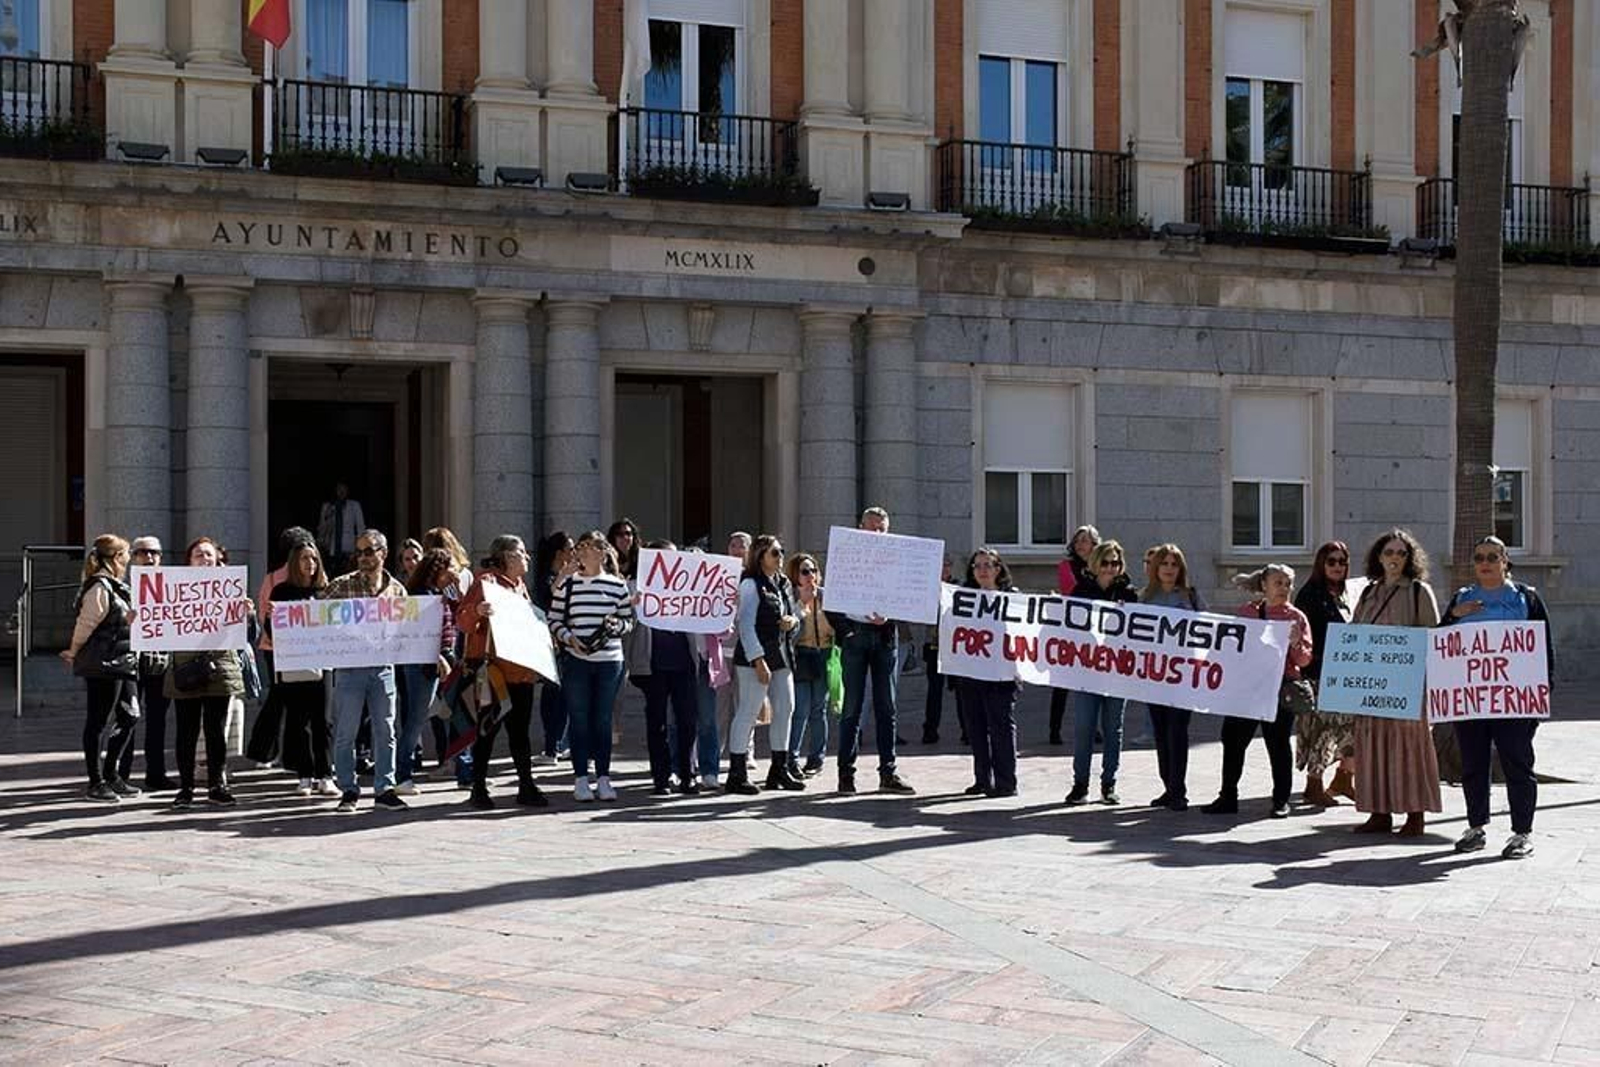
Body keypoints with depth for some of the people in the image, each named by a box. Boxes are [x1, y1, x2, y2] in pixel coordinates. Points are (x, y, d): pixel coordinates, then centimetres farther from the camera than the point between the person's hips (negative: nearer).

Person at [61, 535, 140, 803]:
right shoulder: (99, 588, -15)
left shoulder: (115, 587, 15)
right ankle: (96, 783, 6)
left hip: (122, 664, 10)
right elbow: (85, 625, -13)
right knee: (98, 722, -1)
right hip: (103, 665, -10)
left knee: (130, 716, 12)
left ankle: (110, 775, 21)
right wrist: (75, 654, -2)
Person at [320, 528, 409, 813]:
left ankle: (384, 789, 15)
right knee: (345, 732, 2)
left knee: (385, 731, 6)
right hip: (349, 668, -2)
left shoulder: (397, 590, 7)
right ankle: (348, 790, 13)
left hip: (383, 668, 2)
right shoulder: (342, 586, -1)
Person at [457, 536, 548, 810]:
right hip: (494, 670, -7)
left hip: (521, 671, 7)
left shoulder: (520, 585, 19)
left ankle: (526, 785, 12)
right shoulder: (486, 581, -6)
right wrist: (477, 610, -32)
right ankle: (479, 789, 5)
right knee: (488, 729, -2)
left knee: (520, 730, 9)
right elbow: (463, 621, -13)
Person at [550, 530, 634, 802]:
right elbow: (554, 621, 5)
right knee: (579, 719, 2)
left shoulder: (618, 585, 4)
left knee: (603, 720, 6)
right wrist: (569, 638, -12)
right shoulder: (567, 585, 3)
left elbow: (629, 621, 10)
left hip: (609, 661, 0)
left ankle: (603, 778, 13)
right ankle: (581, 780, 7)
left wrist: (617, 624, -11)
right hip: (576, 660, 0)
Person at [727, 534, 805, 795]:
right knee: (748, 712, -6)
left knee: (785, 710, 9)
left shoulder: (784, 583, 14)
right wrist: (758, 660, -20)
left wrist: (793, 621, -1)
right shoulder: (750, 584, -9)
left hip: (782, 655, 8)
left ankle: (779, 770, 19)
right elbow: (746, 625, -14)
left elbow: (795, 614, 24)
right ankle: (737, 774, -2)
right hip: (755, 656, -8)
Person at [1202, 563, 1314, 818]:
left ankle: (1281, 801, 14)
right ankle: (1228, 798, 13)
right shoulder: (1246, 611, 8)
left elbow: (1304, 659, -1)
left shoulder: (1295, 617, 2)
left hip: (1280, 689, -3)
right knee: (1232, 741, 4)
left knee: (1279, 745, 4)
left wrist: (1296, 644, -20)